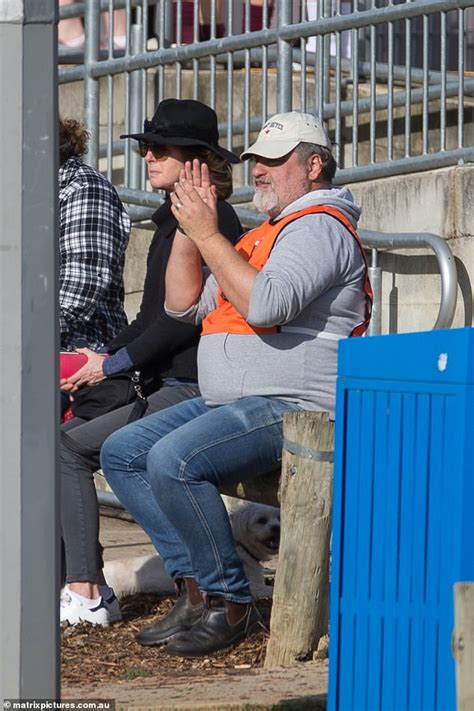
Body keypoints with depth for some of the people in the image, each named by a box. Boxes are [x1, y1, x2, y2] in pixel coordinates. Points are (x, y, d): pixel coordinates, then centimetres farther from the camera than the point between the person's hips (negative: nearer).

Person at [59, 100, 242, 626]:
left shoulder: (210, 219, -12)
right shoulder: (173, 219, 20)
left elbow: (186, 315, -18)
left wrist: (114, 364, -12)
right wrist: (101, 357, 9)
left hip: (191, 388, -10)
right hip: (164, 383, 10)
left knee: (69, 447, -14)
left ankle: (87, 594, -14)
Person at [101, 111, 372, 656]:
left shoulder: (318, 227, -9)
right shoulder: (267, 234, 24)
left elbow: (266, 305, -26)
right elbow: (183, 304, 20)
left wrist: (208, 234, -20)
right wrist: (187, 229, 7)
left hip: (291, 409, -11)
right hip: (230, 405, 11)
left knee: (173, 460, -30)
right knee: (122, 453, 3)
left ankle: (231, 605, -17)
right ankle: (197, 590, -2)